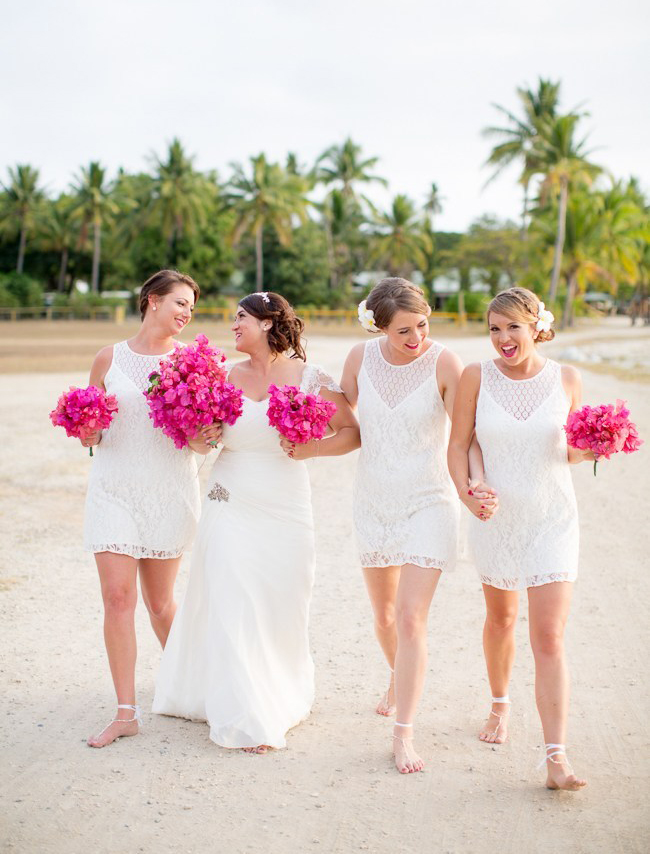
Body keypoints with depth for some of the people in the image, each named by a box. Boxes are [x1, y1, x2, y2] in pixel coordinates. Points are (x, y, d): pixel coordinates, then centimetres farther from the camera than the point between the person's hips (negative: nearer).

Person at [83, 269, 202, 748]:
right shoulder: (109, 359, 4)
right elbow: (91, 435, 11)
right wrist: (89, 432, -11)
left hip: (170, 490, 0)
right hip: (114, 488, 0)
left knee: (160, 601, 8)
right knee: (118, 597, -7)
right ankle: (126, 712, 0)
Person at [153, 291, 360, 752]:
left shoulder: (311, 378, -4)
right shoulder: (229, 376, 5)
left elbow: (353, 432, -3)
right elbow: (203, 437, 13)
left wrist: (311, 449, -17)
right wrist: (199, 438, -9)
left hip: (284, 513, -2)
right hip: (230, 508, 2)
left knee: (280, 610, 8)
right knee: (231, 609, -2)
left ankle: (282, 701, 34)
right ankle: (248, 721, 8)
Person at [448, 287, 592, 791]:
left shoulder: (567, 380, -5)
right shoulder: (477, 377, -6)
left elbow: (570, 452, 5)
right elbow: (458, 445, -2)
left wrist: (586, 451, -17)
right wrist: (465, 489, -19)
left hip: (552, 521, -1)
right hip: (495, 518, 1)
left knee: (550, 639, -8)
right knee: (500, 618, 20)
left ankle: (556, 758, -8)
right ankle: (500, 706, 47)